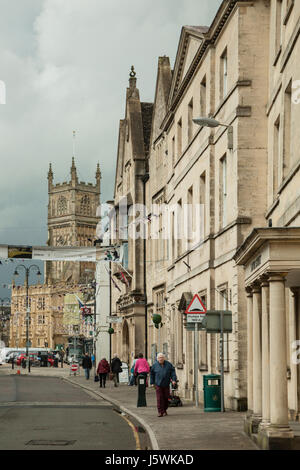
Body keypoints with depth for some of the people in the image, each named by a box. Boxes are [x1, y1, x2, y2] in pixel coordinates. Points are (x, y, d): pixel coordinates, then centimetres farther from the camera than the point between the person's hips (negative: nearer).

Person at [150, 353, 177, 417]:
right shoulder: (155, 365, 1)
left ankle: (164, 410, 24)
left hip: (166, 384, 1)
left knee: (166, 397, 6)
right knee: (159, 398, -8)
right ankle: (160, 412, -6)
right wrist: (152, 383, 8)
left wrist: (174, 380, -9)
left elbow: (172, 372, 4)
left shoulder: (168, 364, 2)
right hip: (158, 384, -1)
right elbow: (152, 374, 10)